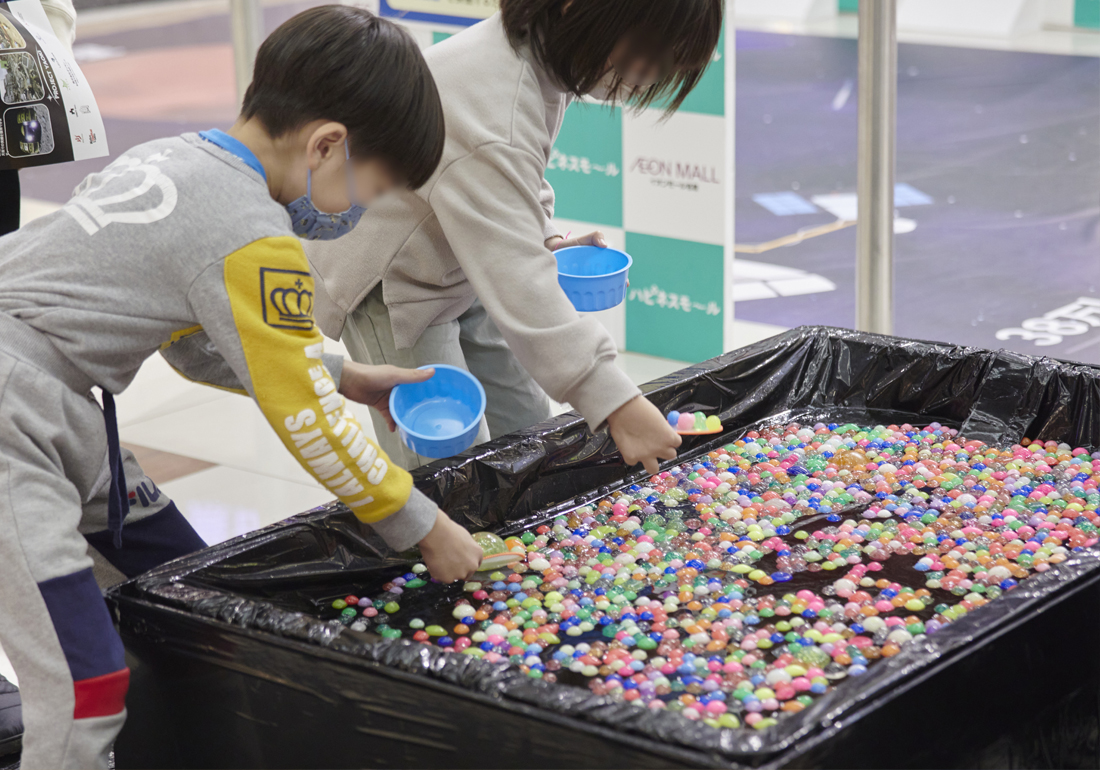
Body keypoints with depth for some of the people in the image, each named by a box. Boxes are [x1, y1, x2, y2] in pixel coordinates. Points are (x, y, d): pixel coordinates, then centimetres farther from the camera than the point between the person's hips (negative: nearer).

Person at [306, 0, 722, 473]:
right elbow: (520, 283, -42)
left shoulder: (539, 55, -9)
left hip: (462, 273, 10)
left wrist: (545, 238, -1)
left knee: (526, 434, 13)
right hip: (395, 289, -9)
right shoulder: (488, 113, -39)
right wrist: (614, 402, -43)